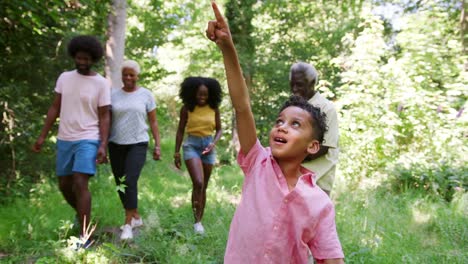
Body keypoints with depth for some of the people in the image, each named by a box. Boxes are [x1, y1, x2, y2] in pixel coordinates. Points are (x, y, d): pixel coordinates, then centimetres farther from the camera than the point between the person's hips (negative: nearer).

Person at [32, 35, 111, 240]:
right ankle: (81, 214, 40)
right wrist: (42, 136, 6)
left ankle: (84, 236, -9)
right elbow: (55, 108, 9)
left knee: (80, 184, -16)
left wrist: (103, 145, -16)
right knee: (64, 185, 13)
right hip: (64, 139, 5)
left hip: (88, 140, -5)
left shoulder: (101, 83, -6)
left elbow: (104, 117, -7)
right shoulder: (64, 78, 6)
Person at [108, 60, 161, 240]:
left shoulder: (146, 95, 2)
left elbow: (153, 121, 5)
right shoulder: (114, 95, 6)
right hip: (116, 145, 3)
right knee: (120, 184, 7)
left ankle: (128, 224, -8)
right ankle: (136, 217, 23)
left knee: (130, 182, -16)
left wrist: (157, 145, 0)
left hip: (137, 144, -3)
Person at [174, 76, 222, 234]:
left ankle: (200, 220, 22)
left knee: (204, 186, 9)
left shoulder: (214, 108, 1)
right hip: (192, 145, -3)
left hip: (208, 146, 3)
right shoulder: (187, 108, -3)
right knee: (198, 183, -19)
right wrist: (177, 153, 5)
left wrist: (214, 143, -9)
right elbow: (180, 131, 4)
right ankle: (197, 221, -10)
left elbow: (219, 129, 10)